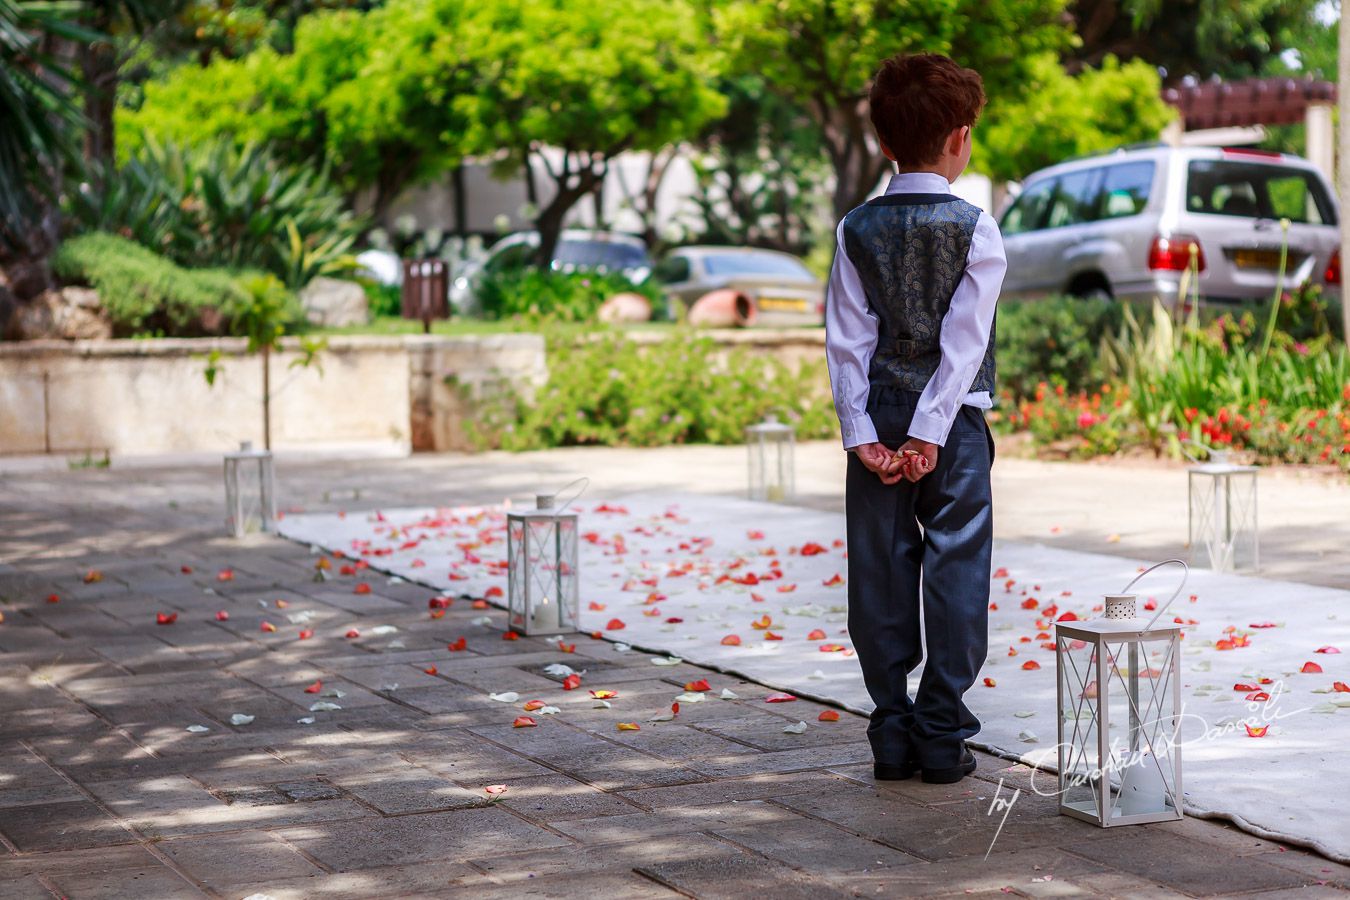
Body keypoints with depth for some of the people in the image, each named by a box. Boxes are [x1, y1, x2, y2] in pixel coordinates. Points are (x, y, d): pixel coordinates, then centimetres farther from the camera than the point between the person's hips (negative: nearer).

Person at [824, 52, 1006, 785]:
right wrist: (929, 432, -10)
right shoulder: (974, 229, -4)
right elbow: (964, 340, -10)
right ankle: (942, 736, 4)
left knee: (881, 576, 7)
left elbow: (848, 339, -2)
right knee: (954, 573, 3)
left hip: (878, 422, 3)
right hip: (953, 421, -2)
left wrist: (862, 433, -2)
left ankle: (891, 735, 10)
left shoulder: (858, 228, 3)